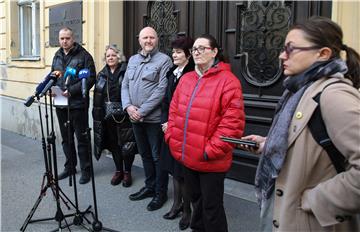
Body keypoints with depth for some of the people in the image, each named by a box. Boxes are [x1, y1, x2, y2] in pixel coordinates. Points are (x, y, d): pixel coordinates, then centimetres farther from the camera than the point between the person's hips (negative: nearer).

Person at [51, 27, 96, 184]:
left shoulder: (83, 55, -6)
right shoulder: (57, 56, 14)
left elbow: (90, 78, -13)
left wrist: (71, 90, -20)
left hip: (78, 104, -6)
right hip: (60, 104, 6)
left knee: (82, 138, 1)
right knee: (66, 138, 15)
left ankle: (85, 170, 12)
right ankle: (70, 167, 28)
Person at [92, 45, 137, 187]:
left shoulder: (126, 71, -6)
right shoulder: (102, 75, 12)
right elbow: (97, 97, 13)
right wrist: (97, 115, 9)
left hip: (124, 115, -5)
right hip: (107, 116, 5)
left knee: (127, 145, 0)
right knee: (113, 144, 13)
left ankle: (127, 172, 18)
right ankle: (118, 171, 28)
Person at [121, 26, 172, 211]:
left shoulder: (164, 60, -7)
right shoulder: (132, 60, 14)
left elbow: (162, 90, -16)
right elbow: (125, 85, 13)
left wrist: (142, 111, -17)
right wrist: (128, 106, -6)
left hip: (154, 118, -6)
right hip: (135, 118, 7)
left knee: (157, 156, 3)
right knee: (145, 154, 17)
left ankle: (160, 193, 16)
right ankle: (149, 187, 32)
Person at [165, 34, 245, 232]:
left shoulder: (227, 80, -13)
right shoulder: (186, 79, 10)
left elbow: (232, 122, -19)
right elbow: (174, 111, 15)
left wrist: (211, 150, -20)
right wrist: (171, 137, 4)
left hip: (210, 161, -7)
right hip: (186, 156, 7)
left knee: (211, 207, 7)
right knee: (195, 200, 24)